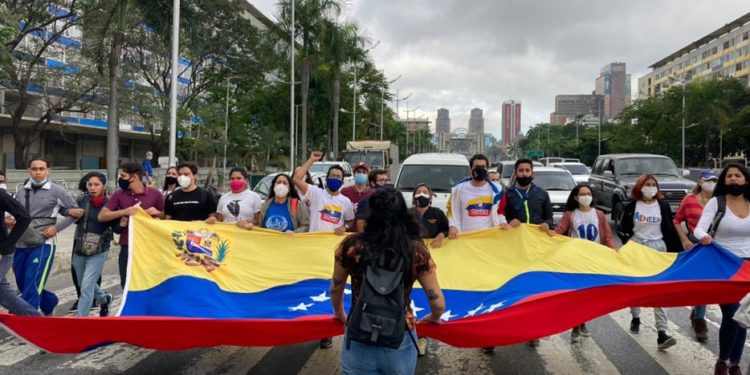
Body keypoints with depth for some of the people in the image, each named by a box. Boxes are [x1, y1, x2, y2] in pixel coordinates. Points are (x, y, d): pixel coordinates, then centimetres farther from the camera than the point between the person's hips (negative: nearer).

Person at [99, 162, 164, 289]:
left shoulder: (155, 194, -3)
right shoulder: (119, 195, 2)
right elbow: (101, 216, -3)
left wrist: (157, 213, -15)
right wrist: (125, 211, -17)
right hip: (127, 248, 2)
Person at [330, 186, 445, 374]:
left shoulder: (352, 245, -9)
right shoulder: (416, 250, -9)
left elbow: (335, 290, 6)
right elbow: (438, 303, -3)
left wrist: (340, 315, 26)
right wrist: (433, 318, 19)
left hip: (359, 343, -1)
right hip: (400, 344, 1)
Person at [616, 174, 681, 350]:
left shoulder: (663, 205, 1)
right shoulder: (632, 206, -2)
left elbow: (670, 230, 4)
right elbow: (621, 229, 4)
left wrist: (676, 251, 1)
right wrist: (628, 240, -12)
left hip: (658, 248, 0)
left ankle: (661, 333, -11)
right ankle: (635, 318, 37)